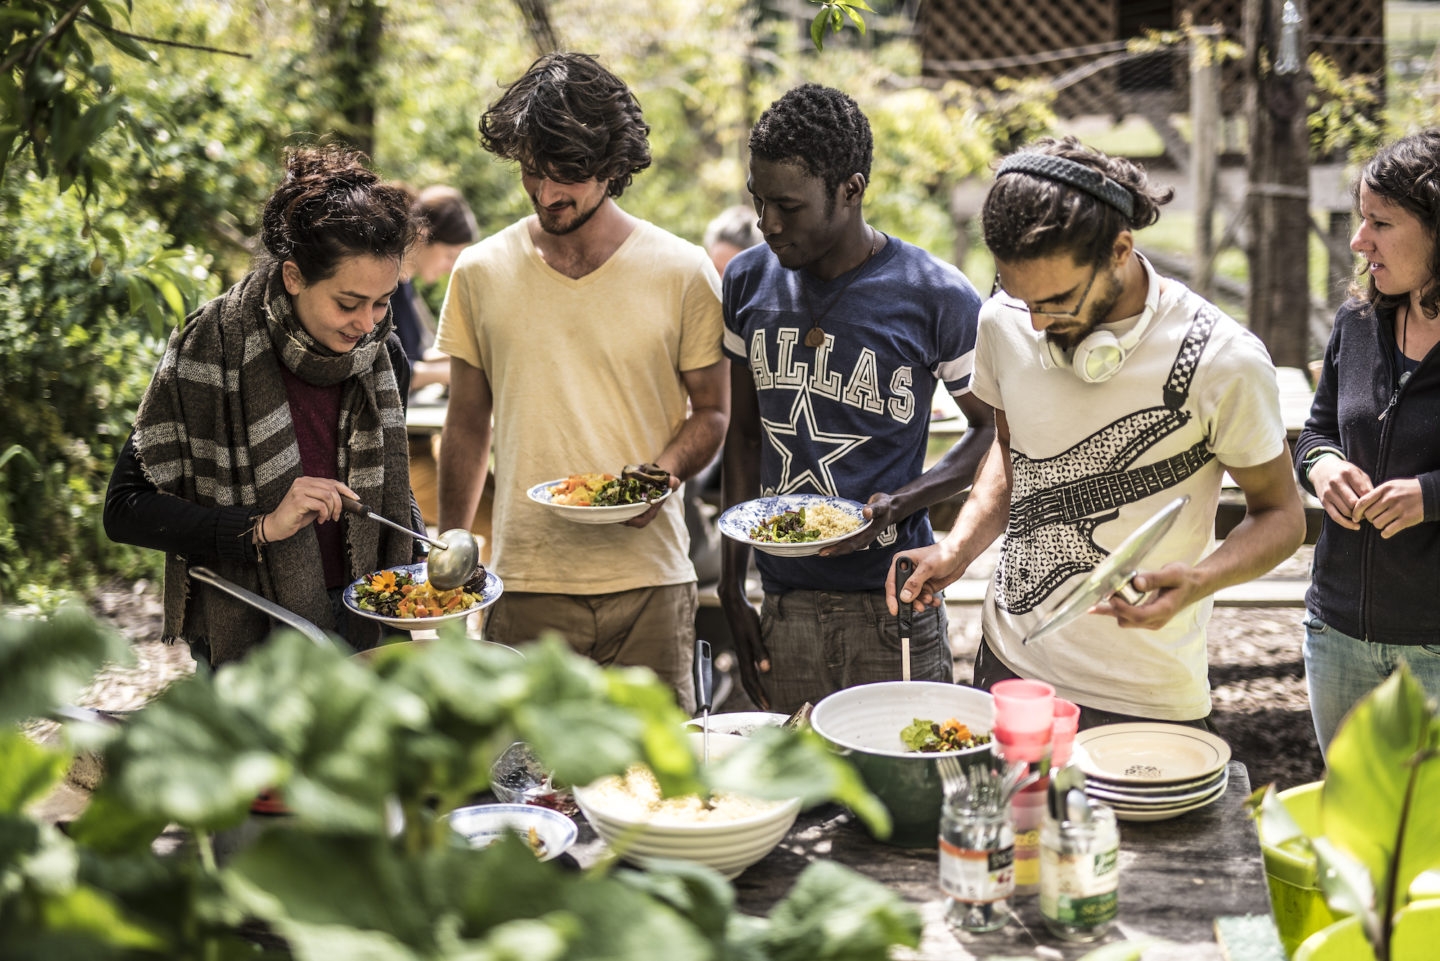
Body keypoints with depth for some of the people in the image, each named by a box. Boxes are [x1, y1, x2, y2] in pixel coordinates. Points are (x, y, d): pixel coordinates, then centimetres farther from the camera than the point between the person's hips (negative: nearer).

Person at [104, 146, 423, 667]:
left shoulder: (382, 353, -3)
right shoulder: (208, 351, -18)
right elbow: (125, 509, -18)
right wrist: (261, 527, -27)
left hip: (365, 627, 5)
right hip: (249, 639, -4)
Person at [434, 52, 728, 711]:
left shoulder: (683, 273, 0)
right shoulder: (480, 273, 5)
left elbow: (713, 410, 8)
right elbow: (467, 425, 12)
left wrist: (666, 471, -12)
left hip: (647, 582, -1)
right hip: (523, 585, 1)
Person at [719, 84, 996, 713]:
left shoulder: (937, 299, -9)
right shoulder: (749, 282, 4)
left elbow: (995, 432, 3)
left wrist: (899, 503, -14)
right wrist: (732, 589, 10)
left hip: (891, 613, -3)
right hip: (782, 608, 4)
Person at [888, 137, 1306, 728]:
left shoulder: (1222, 362, -19)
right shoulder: (1004, 322, -4)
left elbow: (1280, 515, -6)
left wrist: (1196, 581, -25)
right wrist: (959, 548, -1)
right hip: (1006, 666, 4)